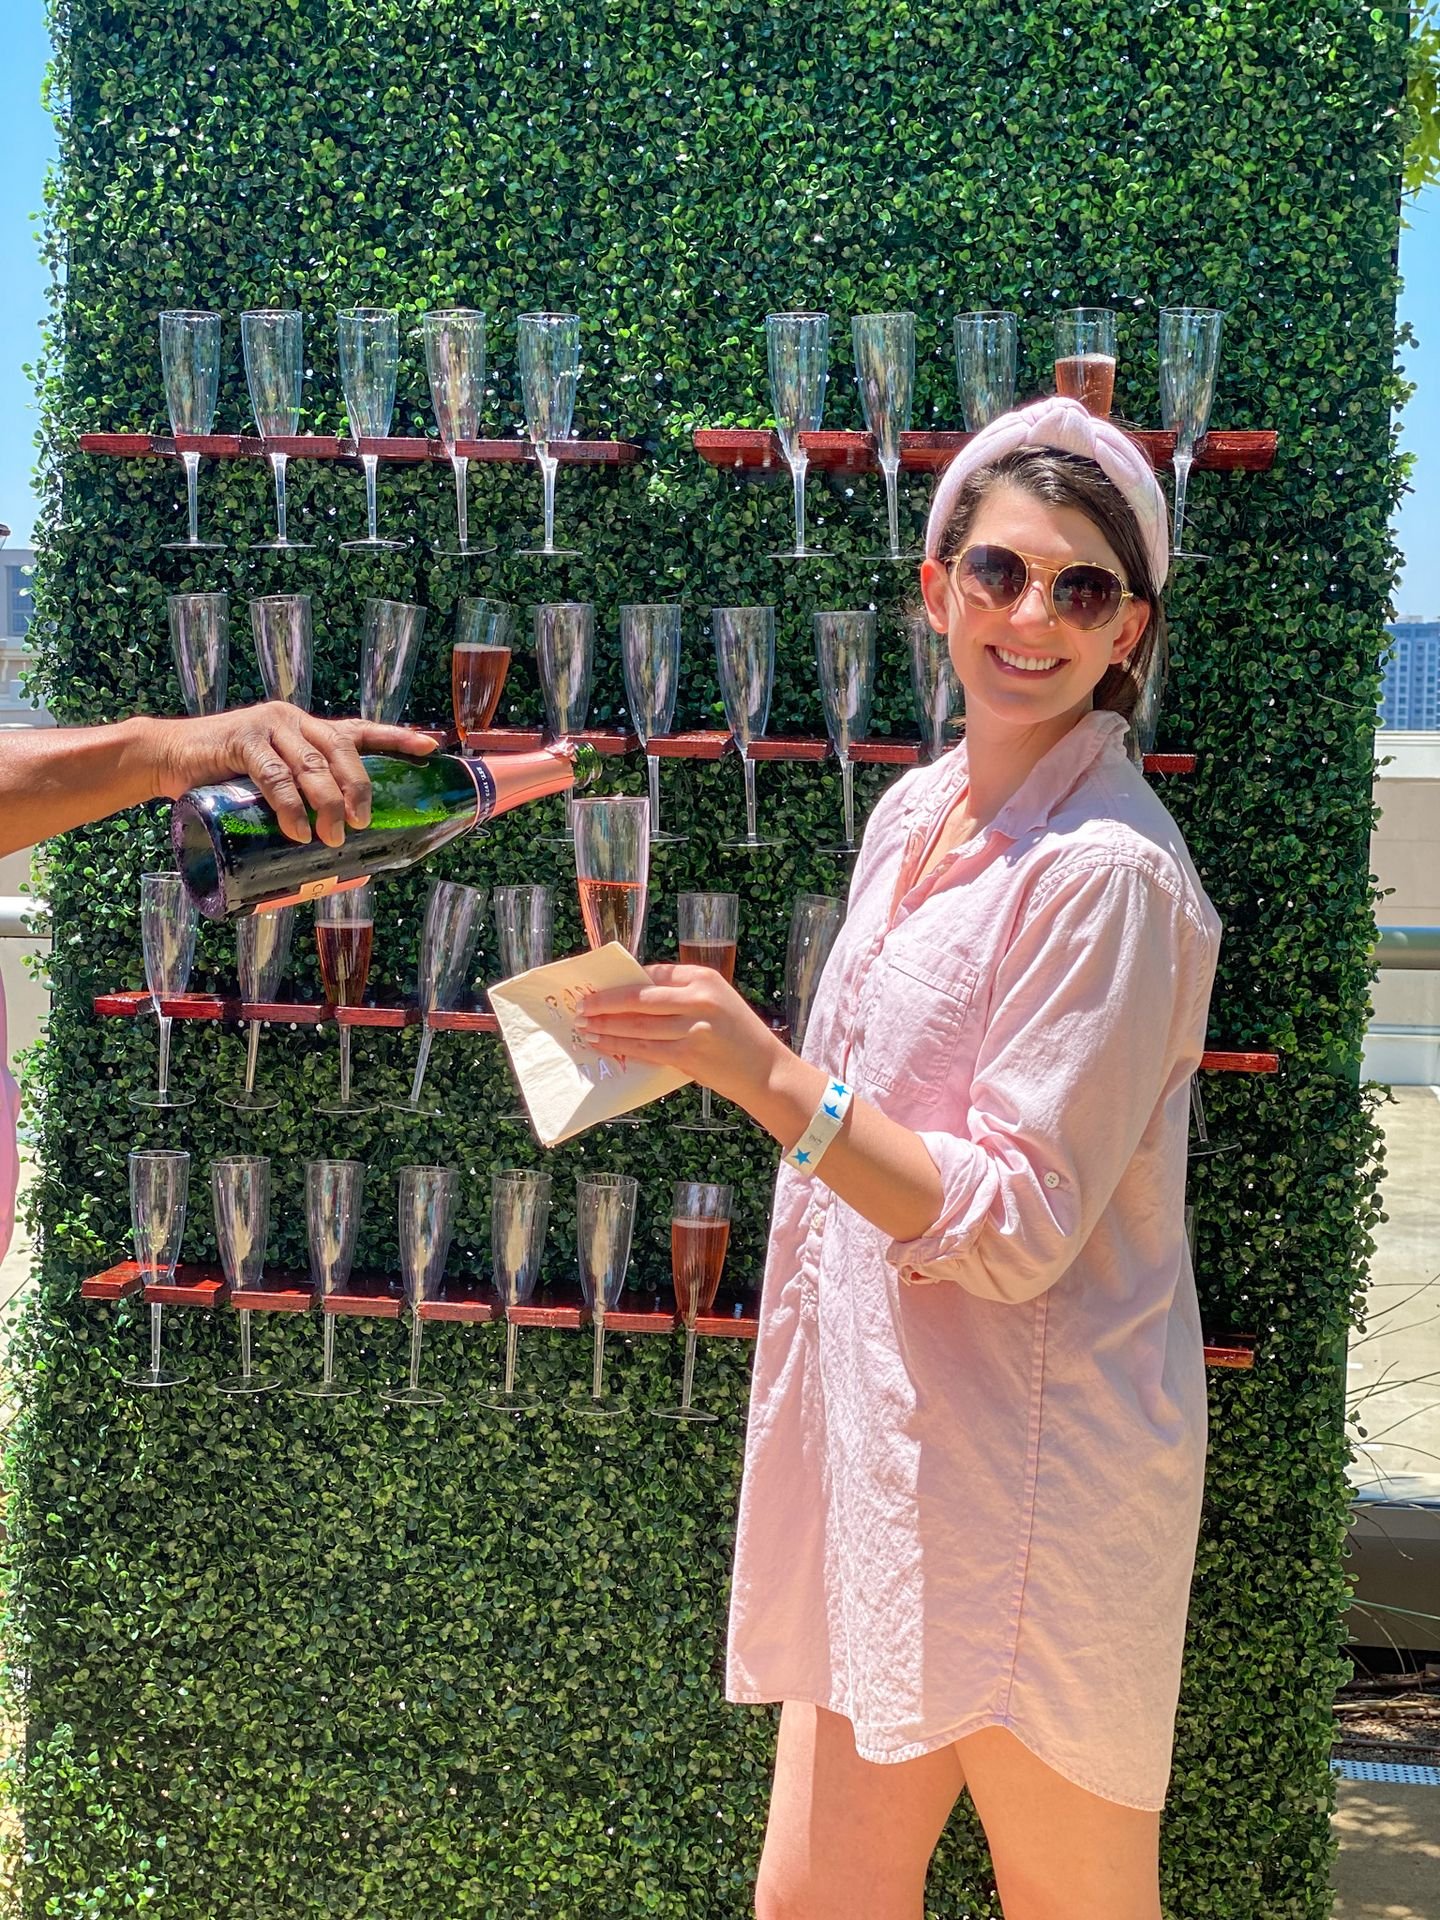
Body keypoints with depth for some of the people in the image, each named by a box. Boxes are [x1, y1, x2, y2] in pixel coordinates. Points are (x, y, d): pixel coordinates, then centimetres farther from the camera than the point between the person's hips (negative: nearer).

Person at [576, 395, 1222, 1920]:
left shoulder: (1109, 872, -15)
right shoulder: (913, 815, 9)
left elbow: (1017, 1228, -19)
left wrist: (771, 1077, -27)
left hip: (1029, 1479, -7)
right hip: (879, 1447, 7)